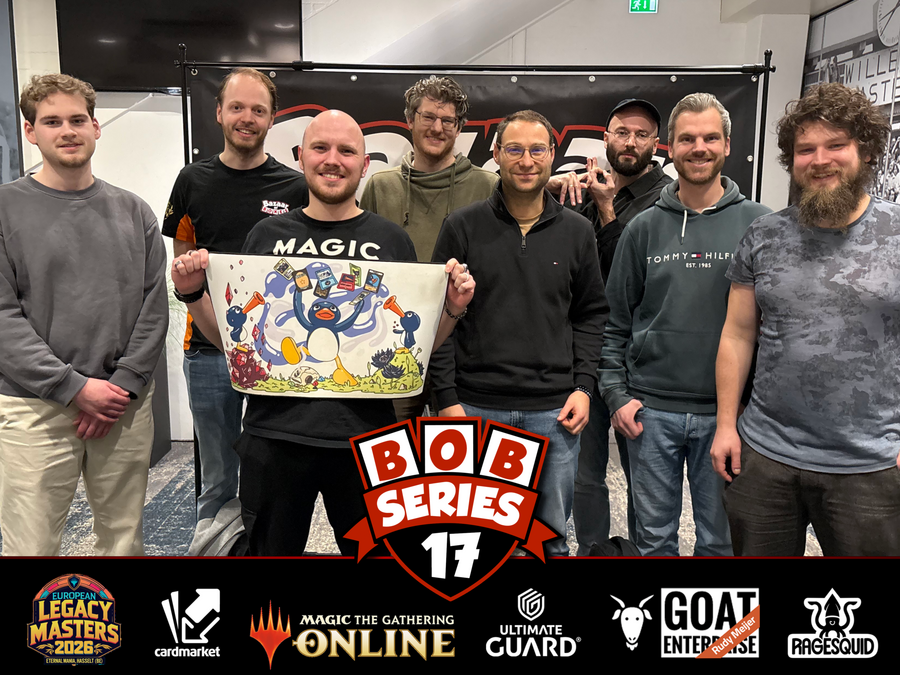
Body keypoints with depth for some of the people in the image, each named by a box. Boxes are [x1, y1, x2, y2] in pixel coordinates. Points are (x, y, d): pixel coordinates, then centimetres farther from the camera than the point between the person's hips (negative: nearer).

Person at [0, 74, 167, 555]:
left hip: (126, 406, 3)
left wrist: (123, 384, -7)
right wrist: (75, 387, -13)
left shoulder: (133, 212, 9)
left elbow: (154, 305, 4)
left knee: (124, 540, 12)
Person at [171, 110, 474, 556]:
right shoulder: (268, 235, 6)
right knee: (271, 551, 18)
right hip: (274, 432, 1)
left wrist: (453, 308, -11)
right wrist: (194, 294, -4)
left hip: (365, 435, -1)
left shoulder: (391, 240, 3)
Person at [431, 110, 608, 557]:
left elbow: (591, 314, 12)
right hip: (476, 408, -1)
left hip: (554, 411, 2)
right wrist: (447, 398, -5)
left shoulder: (576, 231, 8)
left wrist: (584, 386, 2)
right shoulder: (463, 227, 1)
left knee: (551, 537, 12)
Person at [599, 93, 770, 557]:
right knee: (653, 536, 13)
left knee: (720, 539, 13)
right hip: (650, 410, 1)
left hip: (725, 412, 0)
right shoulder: (645, 227, 4)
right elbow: (615, 322, 6)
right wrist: (616, 395, -1)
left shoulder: (757, 223, 0)